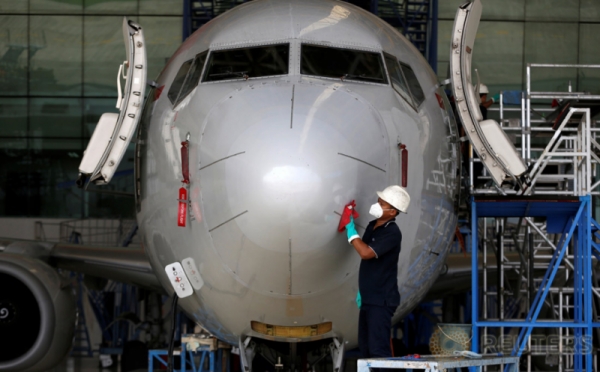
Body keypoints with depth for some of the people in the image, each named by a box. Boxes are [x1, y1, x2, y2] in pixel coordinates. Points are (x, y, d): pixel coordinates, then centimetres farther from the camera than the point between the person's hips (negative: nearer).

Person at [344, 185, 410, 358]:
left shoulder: (392, 233, -17)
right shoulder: (372, 227, 10)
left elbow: (366, 253, -28)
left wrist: (351, 231, -16)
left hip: (382, 301, -9)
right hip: (369, 298, 9)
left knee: (378, 348, -13)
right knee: (365, 347, 13)